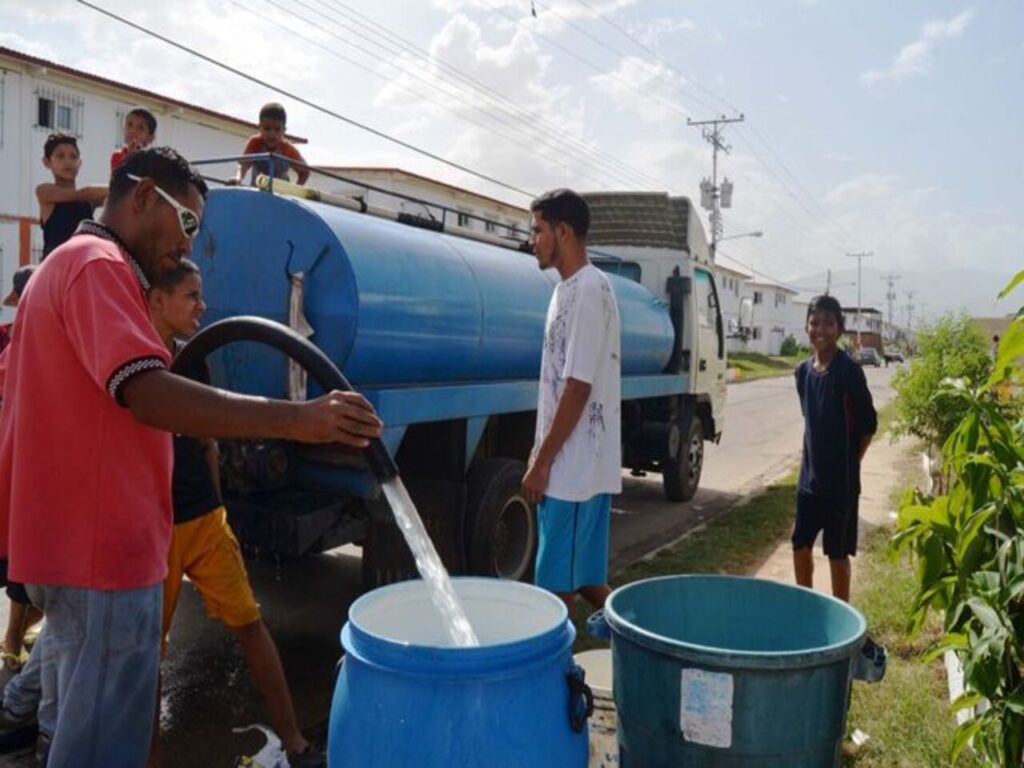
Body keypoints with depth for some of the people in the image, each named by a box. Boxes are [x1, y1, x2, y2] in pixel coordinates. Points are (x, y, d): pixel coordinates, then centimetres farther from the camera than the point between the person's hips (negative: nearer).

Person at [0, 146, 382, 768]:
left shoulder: (66, 264, 19)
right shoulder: (99, 266, -15)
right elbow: (148, 394, -31)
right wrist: (296, 419, -39)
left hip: (70, 540, 11)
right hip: (103, 549, -11)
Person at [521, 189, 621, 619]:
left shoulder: (588, 290, -16)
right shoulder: (568, 288, 14)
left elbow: (578, 387, -20)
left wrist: (542, 463, -16)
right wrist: (541, 452, 20)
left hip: (574, 468, -9)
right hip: (572, 464, 9)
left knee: (557, 584, 1)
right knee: (585, 578, 16)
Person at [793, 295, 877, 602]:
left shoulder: (849, 371, -15)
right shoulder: (803, 370, 3)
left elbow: (869, 424, -8)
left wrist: (848, 462, -3)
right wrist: (815, 459, 9)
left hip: (841, 479, -6)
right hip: (809, 475, 6)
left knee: (838, 553, 5)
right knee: (800, 545, 12)